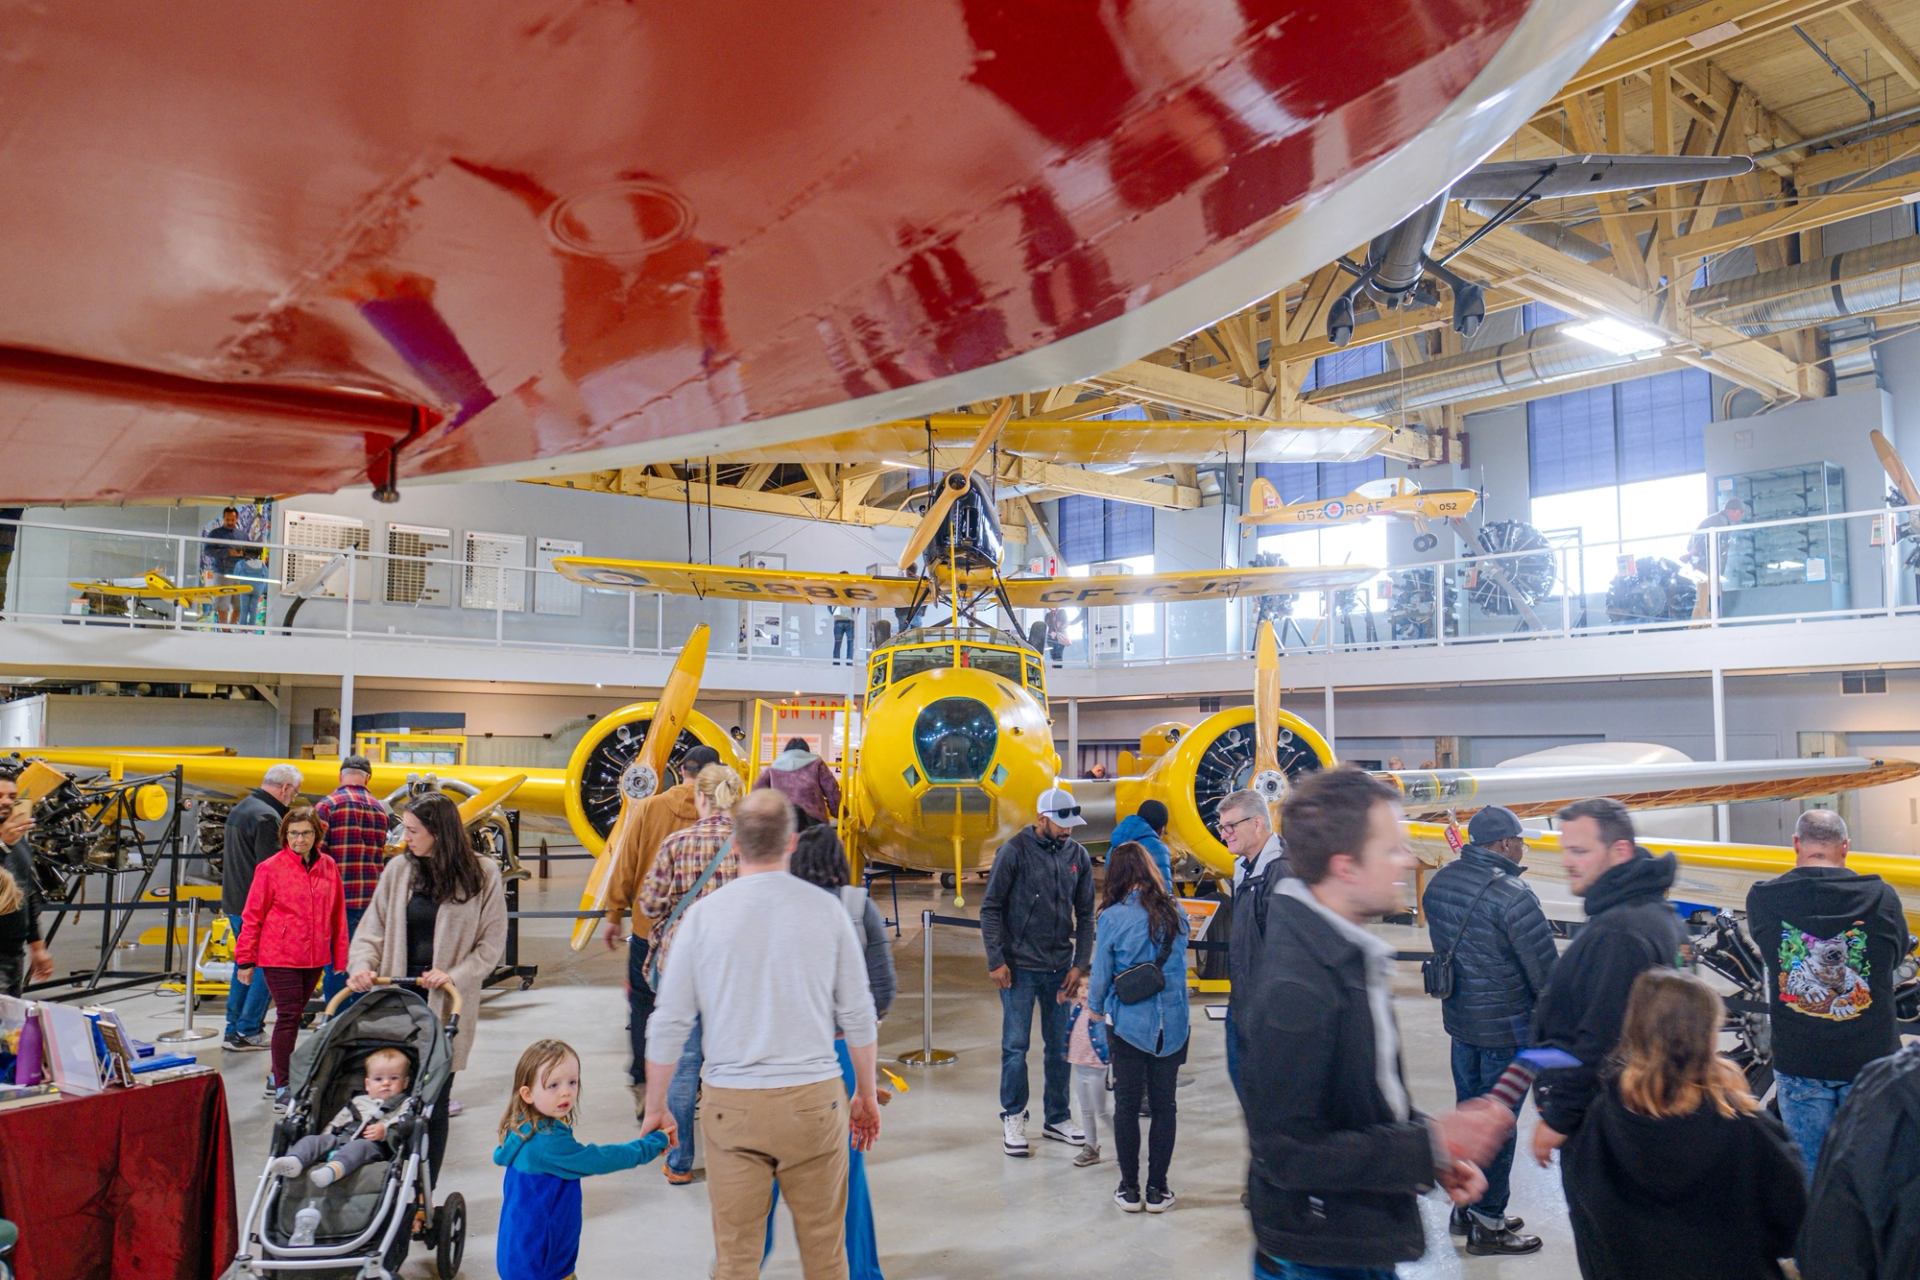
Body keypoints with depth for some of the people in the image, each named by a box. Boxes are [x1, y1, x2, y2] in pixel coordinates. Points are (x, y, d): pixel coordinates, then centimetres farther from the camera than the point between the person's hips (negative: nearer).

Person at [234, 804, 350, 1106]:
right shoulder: (270, 868, -8)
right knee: (289, 1016, -6)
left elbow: (338, 916, 8)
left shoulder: (328, 867, 3)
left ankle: (276, 1073, 30)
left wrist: (341, 957, 9)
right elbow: (252, 917, -3)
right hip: (279, 957, -4)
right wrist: (245, 960, -1)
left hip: (314, 958, 4)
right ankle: (281, 1085, 4)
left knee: (293, 1015, 15)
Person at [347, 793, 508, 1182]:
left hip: (448, 1003, -2)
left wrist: (454, 976, -14)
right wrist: (362, 965, -9)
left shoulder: (483, 874, -4)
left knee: (435, 1099, 3)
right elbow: (373, 926, 9)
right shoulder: (398, 869, 5)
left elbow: (492, 943, -1)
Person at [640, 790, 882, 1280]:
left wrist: (655, 1107, 12)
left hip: (732, 1105, 0)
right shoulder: (826, 909, -2)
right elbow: (857, 1015, 2)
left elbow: (669, 1023, 0)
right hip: (813, 1099, 0)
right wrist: (866, 1094, 15)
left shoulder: (704, 914, -3)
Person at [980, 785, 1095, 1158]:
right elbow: (990, 908, -6)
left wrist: (1080, 964, 3)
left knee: (1060, 1046, 11)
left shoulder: (1078, 855, 3)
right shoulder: (1015, 852, -9)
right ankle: (1013, 1118, 18)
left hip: (1059, 968, 4)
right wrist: (996, 961, -9)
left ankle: (1057, 1119, 25)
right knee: (1016, 1045, 2)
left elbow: (1085, 914, 9)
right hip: (1020, 967, -4)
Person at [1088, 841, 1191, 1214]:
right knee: (1163, 1105, 11)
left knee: (1127, 1106, 10)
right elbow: (1178, 964, 10)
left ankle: (1130, 1190, 17)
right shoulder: (1176, 913, -2)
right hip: (1172, 1025, 3)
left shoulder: (1112, 918, -12)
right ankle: (1157, 1190, 18)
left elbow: (1101, 976, -6)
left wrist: (1095, 1006, 14)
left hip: (1129, 1025, -3)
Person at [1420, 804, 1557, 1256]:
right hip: (1507, 1028, -7)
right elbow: (1545, 969, -18)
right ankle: (1487, 1225, 18)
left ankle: (1465, 1208, 33)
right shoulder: (1512, 896, -24)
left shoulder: (1440, 883, 0)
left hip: (1459, 1018, 7)